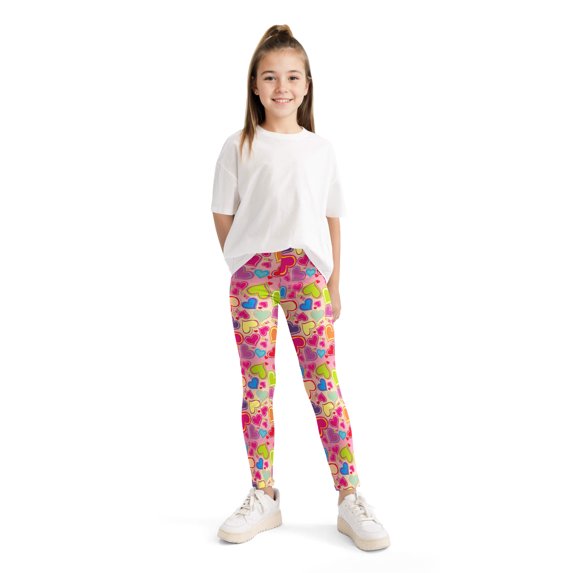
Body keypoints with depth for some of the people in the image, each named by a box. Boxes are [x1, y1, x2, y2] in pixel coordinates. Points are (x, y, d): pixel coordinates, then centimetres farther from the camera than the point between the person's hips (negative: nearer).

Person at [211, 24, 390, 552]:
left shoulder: (321, 148, 11)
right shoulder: (239, 146, 6)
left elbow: (332, 220, 12)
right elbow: (223, 214, 8)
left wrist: (333, 283, 8)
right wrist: (245, 265, 3)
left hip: (309, 274, 1)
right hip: (252, 275, 0)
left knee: (324, 381, -3)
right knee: (257, 385, 1)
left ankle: (351, 498, 3)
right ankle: (264, 497, 12)